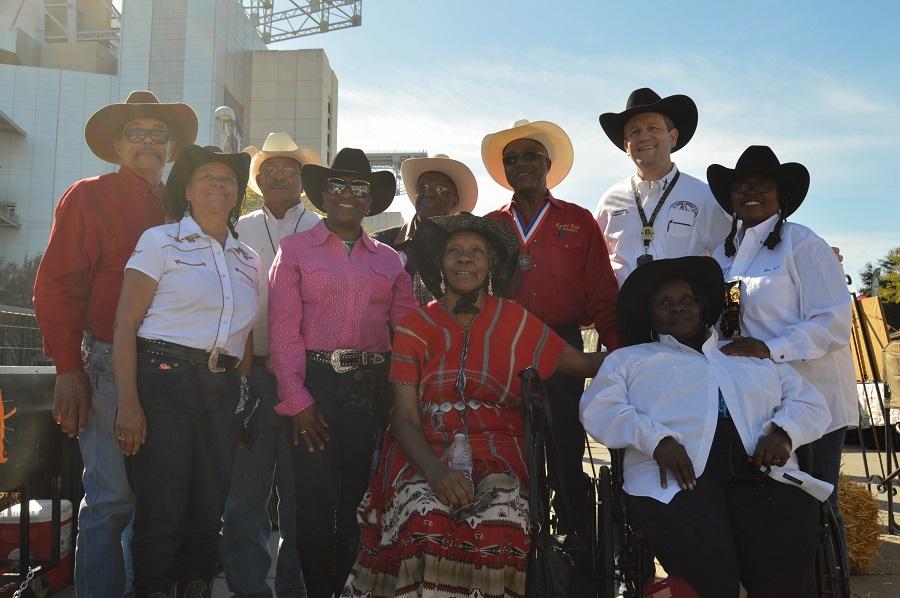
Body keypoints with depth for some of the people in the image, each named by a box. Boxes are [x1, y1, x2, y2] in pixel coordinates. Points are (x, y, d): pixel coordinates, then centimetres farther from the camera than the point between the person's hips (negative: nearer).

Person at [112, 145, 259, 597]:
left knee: (209, 511, 11)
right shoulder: (160, 242, 0)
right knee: (161, 513, -2)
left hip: (222, 389, 5)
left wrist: (246, 398, 11)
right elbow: (125, 325, -6)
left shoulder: (248, 259, 14)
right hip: (165, 377, -5)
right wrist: (128, 403, -14)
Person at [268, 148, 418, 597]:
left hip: (370, 386, 3)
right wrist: (296, 398, -11)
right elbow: (283, 328, -4)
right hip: (315, 381, -3)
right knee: (315, 498, 2)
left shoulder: (389, 259, 13)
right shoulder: (295, 248, 4)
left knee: (358, 497, 11)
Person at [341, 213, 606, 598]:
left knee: (502, 530, -32)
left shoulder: (516, 322, 9)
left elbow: (582, 364, 14)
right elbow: (404, 419, 0)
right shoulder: (415, 328, 7)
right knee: (426, 527, -33)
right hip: (425, 455, 0)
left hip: (498, 455, 1)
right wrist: (436, 471, -17)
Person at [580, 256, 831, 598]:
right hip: (675, 477, -2)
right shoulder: (630, 358, 21)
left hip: (765, 472, 3)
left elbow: (810, 402, 25)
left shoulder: (755, 355, 31)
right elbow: (598, 408, 6)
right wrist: (657, 439, -11)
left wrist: (783, 431, 1)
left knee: (789, 569, -27)